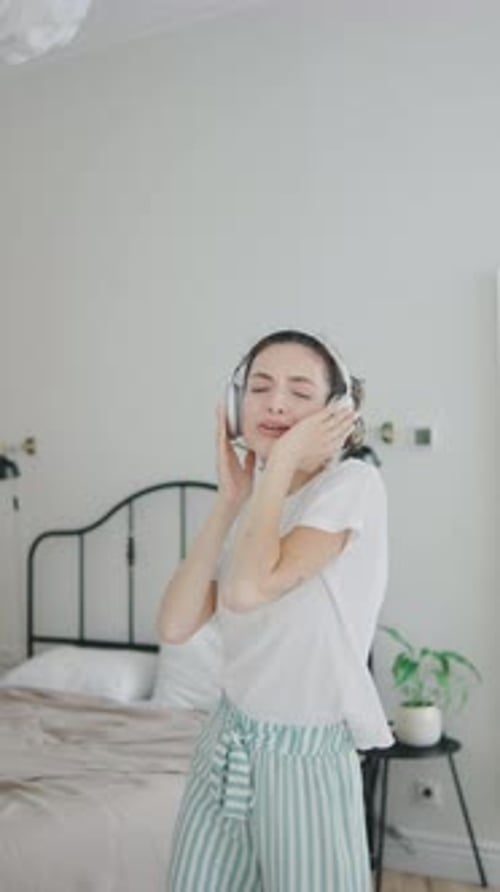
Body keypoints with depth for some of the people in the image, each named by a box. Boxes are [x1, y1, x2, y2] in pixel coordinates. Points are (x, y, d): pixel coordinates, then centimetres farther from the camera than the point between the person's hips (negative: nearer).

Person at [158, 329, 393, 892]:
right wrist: (230, 500, -8)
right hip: (226, 743, 6)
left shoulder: (353, 483, -15)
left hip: (307, 759, -6)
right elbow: (175, 625, -7)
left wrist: (285, 457, -20)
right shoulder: (252, 507, 4)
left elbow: (248, 589, -29)